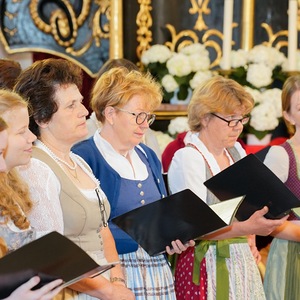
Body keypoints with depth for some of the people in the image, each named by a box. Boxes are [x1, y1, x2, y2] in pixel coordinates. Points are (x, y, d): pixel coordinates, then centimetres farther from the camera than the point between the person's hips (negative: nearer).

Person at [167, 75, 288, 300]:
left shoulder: (237, 152, 10)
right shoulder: (187, 158, -13)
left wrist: (250, 241, 4)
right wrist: (246, 228, -33)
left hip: (242, 261, 7)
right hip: (207, 262, -6)